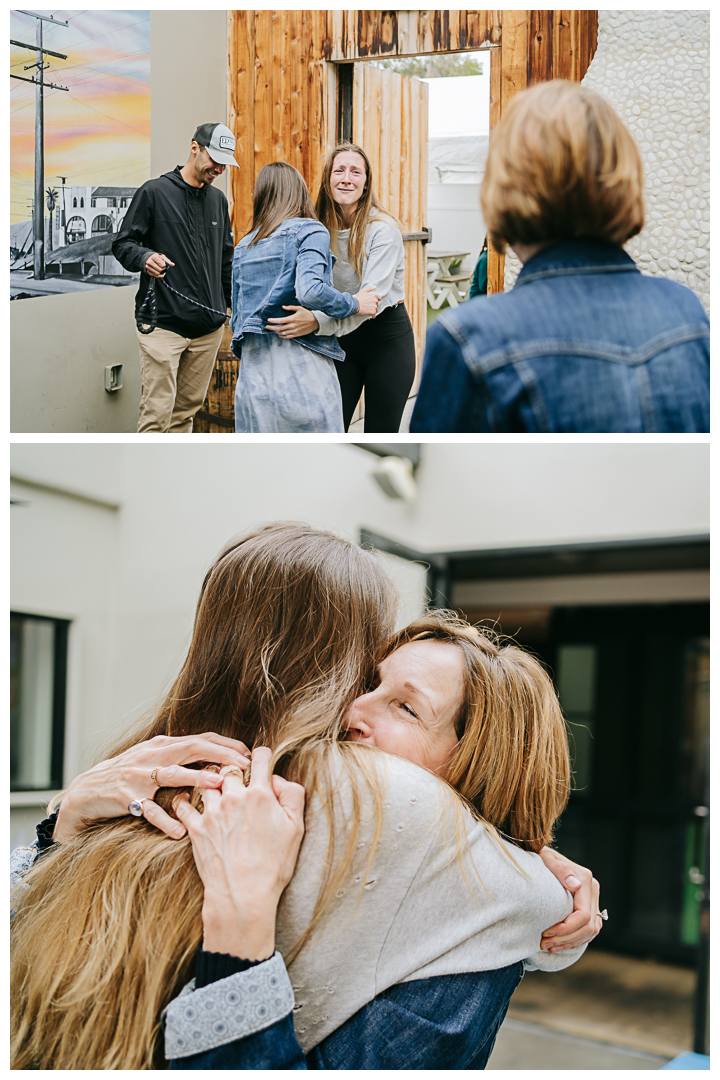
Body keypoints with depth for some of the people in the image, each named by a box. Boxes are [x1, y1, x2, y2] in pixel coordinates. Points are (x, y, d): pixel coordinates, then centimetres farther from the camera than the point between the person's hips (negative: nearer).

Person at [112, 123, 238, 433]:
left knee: (187, 410, 9)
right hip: (163, 325, -6)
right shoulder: (154, 192, -1)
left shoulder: (218, 200, 17)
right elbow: (122, 244, 0)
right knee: (156, 414, -8)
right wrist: (145, 257, -22)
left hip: (209, 328, 6)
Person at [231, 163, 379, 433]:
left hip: (252, 376, 6)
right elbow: (310, 290, -19)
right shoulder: (309, 231, -2)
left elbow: (237, 318, 18)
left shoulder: (244, 246, 17)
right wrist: (356, 304, -5)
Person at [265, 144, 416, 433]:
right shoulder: (321, 229, -1)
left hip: (388, 336, -4)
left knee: (380, 432, 2)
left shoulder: (383, 229, -17)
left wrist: (318, 321, -44)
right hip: (343, 337, 4)